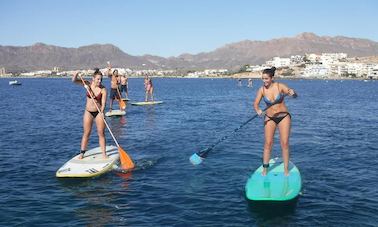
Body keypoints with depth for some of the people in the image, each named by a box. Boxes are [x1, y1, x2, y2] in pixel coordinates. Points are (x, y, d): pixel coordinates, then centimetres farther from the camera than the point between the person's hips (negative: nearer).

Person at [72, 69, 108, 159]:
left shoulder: (103, 89, -11)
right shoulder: (88, 84, -6)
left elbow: (103, 102, -16)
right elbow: (74, 80, -10)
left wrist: (102, 112, -34)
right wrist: (76, 74, -31)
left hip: (99, 112, -1)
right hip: (88, 112, 1)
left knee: (101, 133, 0)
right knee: (86, 133, 5)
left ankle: (104, 153, 7)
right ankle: (82, 152, 15)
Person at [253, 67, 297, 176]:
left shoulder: (280, 86, -13)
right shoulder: (262, 90, -7)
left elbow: (295, 95, -16)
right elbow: (256, 104, -4)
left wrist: (292, 92, -40)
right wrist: (258, 110, -27)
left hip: (284, 117, -1)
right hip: (270, 118, 1)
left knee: (285, 143, -3)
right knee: (268, 143, -3)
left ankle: (286, 169, 6)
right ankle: (265, 168, 6)